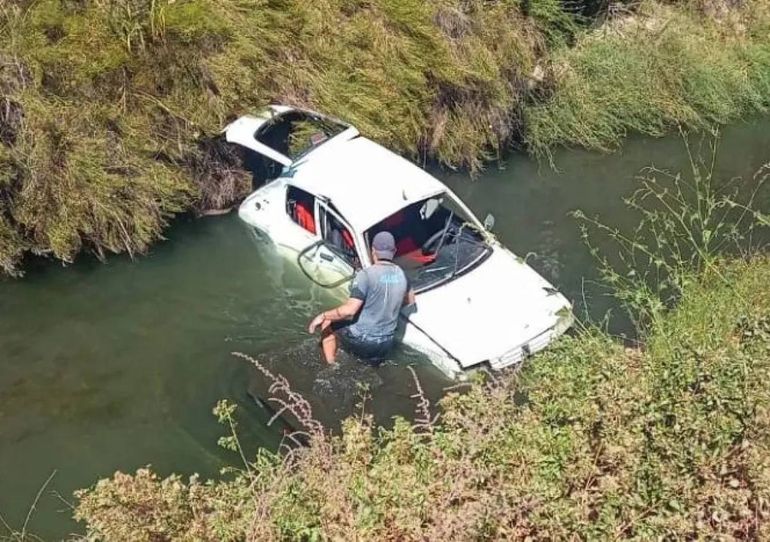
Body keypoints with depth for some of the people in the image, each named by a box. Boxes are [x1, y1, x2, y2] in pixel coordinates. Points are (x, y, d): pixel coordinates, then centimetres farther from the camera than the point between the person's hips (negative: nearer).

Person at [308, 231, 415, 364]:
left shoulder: (366, 274, -18)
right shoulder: (400, 274, 2)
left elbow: (349, 310, -22)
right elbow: (410, 299, 21)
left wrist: (323, 316, -10)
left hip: (361, 341, -5)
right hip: (386, 345, 5)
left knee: (328, 323, 21)